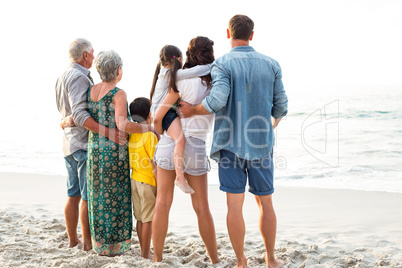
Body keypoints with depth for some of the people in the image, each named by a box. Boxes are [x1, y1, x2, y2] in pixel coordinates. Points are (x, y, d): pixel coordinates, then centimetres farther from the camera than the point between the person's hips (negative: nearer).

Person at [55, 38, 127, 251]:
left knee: (74, 195, 13)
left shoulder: (62, 77, 16)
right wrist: (107, 132, -31)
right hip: (85, 144, -10)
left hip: (69, 144, 10)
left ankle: (72, 239, 20)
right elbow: (80, 115, -25)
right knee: (88, 196, -2)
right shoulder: (79, 77, -15)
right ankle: (88, 242, 4)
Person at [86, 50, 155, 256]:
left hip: (94, 149, 6)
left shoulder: (91, 91, 5)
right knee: (115, 198, 4)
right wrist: (149, 128, -17)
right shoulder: (118, 94, -15)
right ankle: (114, 245, 12)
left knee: (98, 195, 14)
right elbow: (122, 125, -26)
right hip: (114, 151, -6)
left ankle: (99, 242, 23)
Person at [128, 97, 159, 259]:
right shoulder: (150, 136, -15)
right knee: (148, 219, 0)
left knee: (140, 218, 13)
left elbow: (129, 162, 11)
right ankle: (145, 256, 6)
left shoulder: (131, 135, 6)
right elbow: (155, 164, -16)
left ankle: (143, 253, 23)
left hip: (134, 180, 7)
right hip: (148, 182, -7)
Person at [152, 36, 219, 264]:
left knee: (163, 203, 7)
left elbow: (158, 117, -7)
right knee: (202, 208, 11)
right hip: (196, 147, 2)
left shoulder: (183, 81, -7)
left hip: (170, 143, -1)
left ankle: (157, 258, 14)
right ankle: (215, 259, 21)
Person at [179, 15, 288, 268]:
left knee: (235, 204, 4)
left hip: (230, 143, -2)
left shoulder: (222, 64, -7)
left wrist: (193, 110, -4)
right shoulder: (271, 64, 3)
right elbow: (281, 106, 5)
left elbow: (218, 100, -22)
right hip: (261, 143, 3)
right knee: (265, 202, 14)